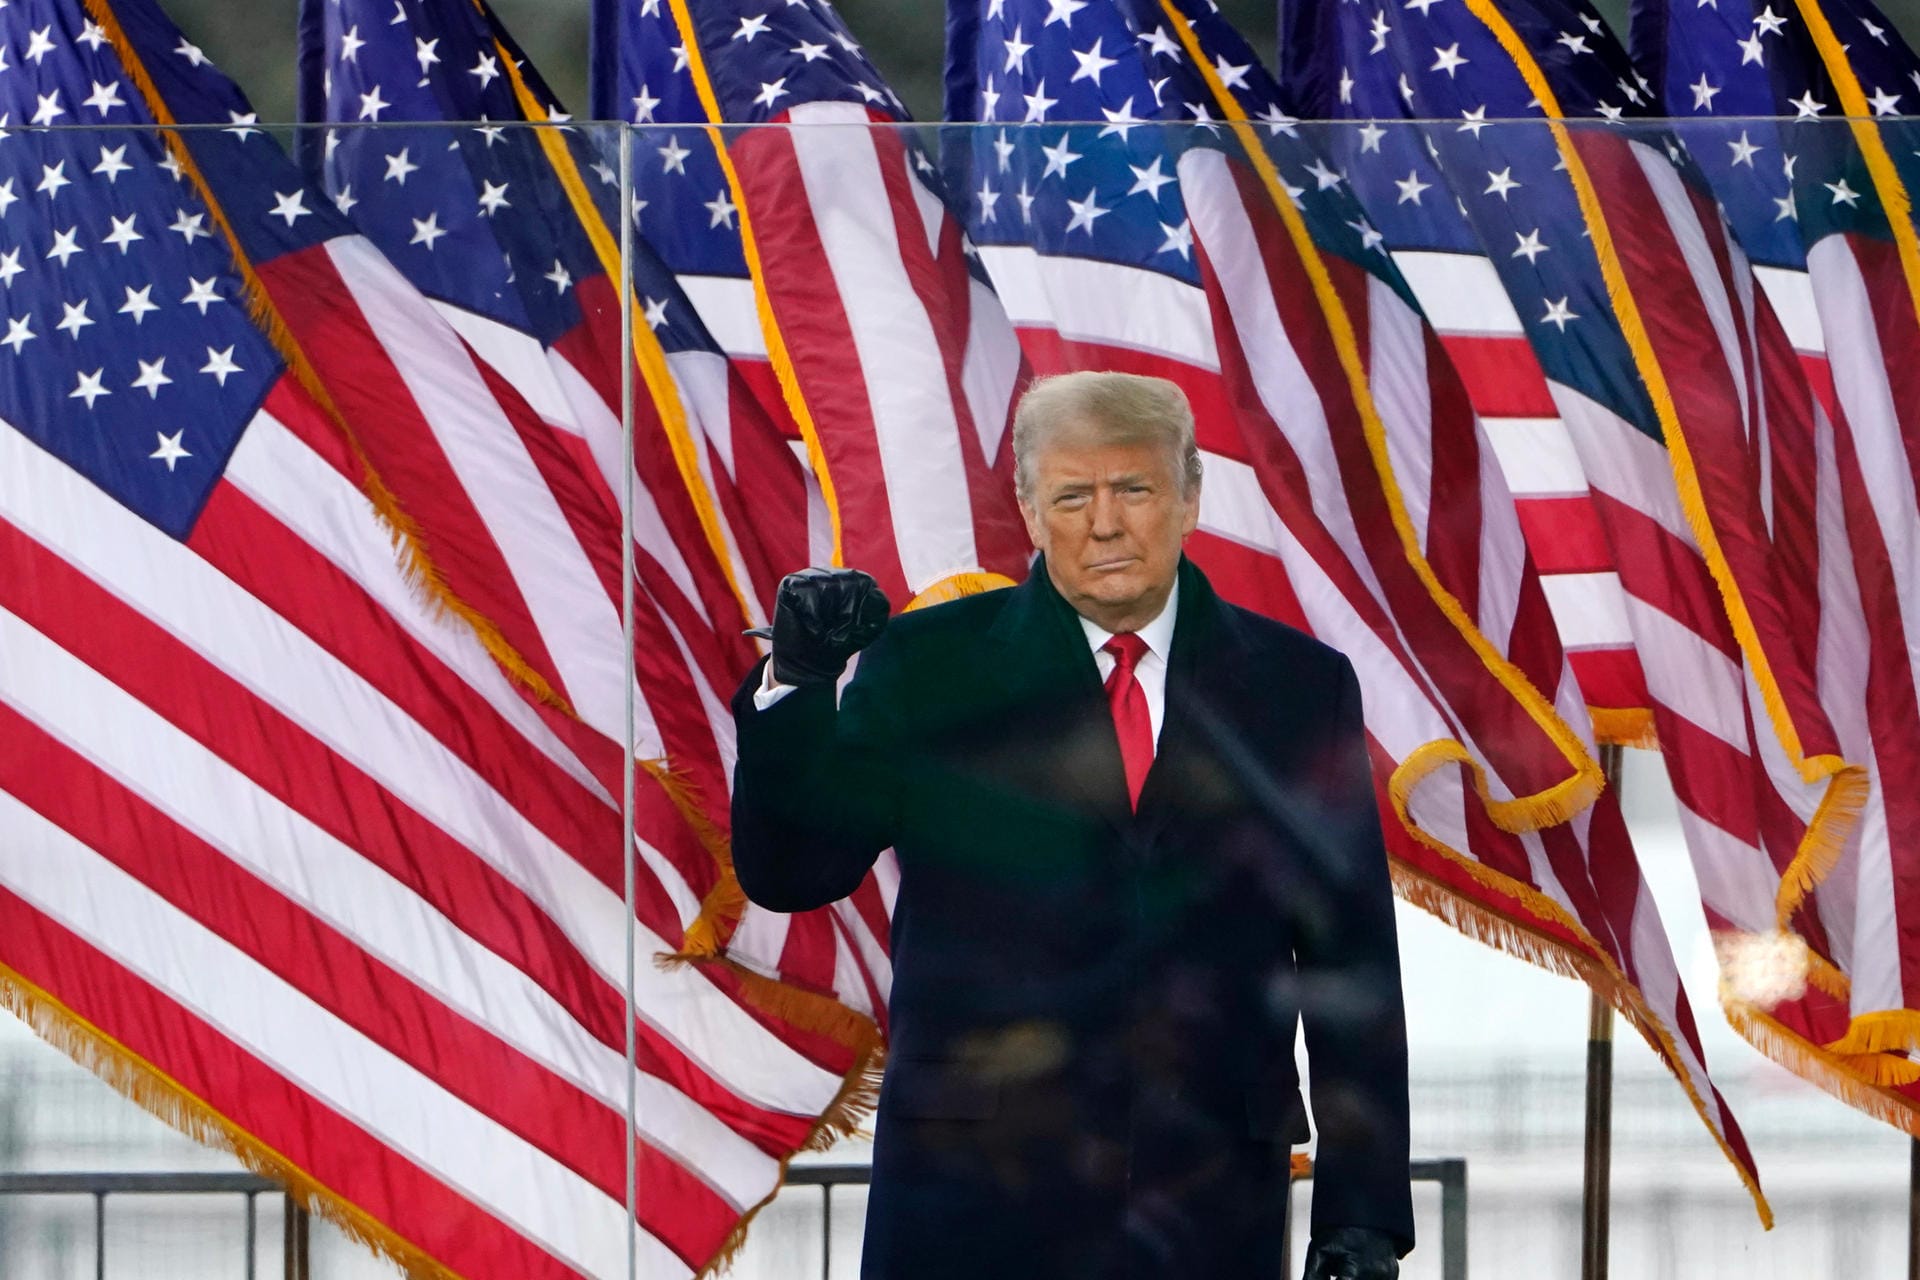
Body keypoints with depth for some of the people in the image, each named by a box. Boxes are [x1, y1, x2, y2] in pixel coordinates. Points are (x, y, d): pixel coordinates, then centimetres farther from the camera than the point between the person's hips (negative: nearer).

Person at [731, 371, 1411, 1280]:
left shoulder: (1297, 686, 9)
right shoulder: (930, 667, 6)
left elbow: (1351, 962, 9)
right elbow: (787, 874, 3)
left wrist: (1364, 1205, 3)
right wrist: (797, 685, -13)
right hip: (975, 1197, -1)